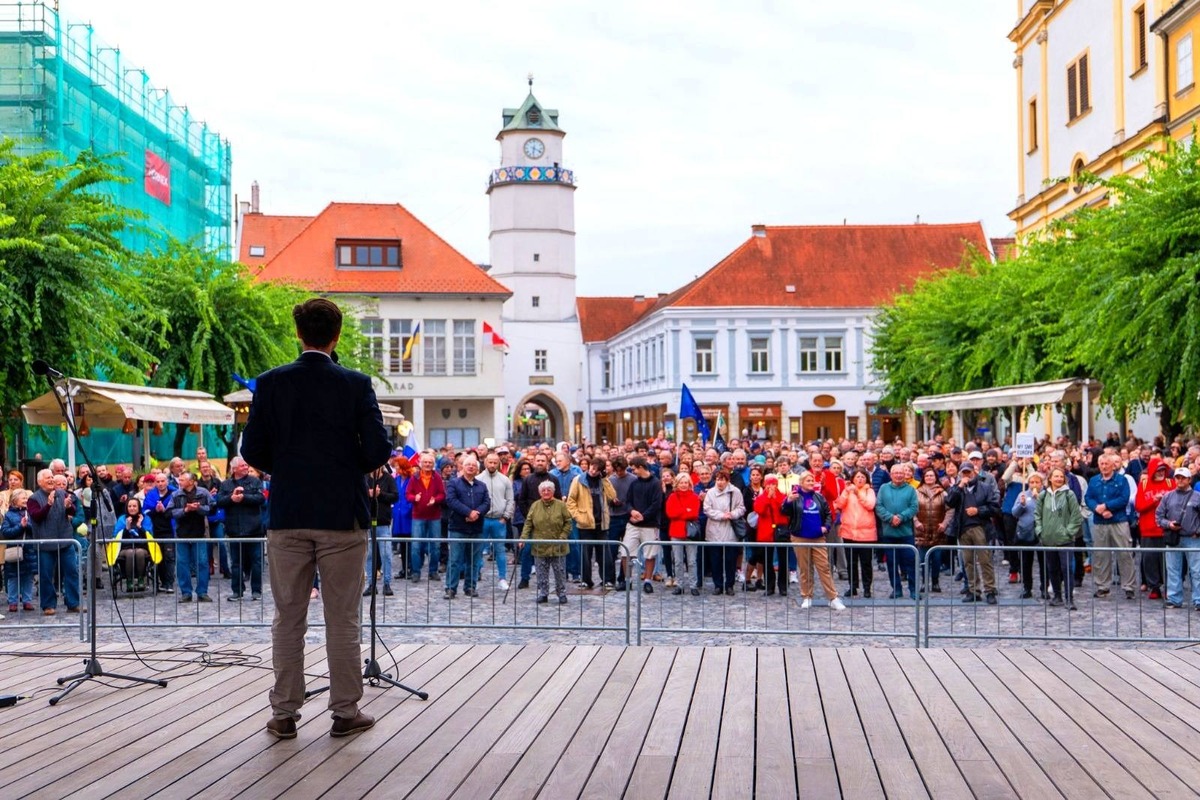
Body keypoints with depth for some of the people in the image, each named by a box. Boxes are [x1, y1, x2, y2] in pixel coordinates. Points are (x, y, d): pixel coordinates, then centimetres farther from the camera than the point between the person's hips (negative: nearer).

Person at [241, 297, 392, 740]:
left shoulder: (271, 383, -1)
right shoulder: (356, 384, -6)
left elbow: (252, 450, -1)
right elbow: (378, 450, -10)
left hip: (287, 516, 2)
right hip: (343, 516, -2)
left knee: (288, 619, 9)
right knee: (342, 620, 6)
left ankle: (284, 713, 14)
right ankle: (345, 712, 12)